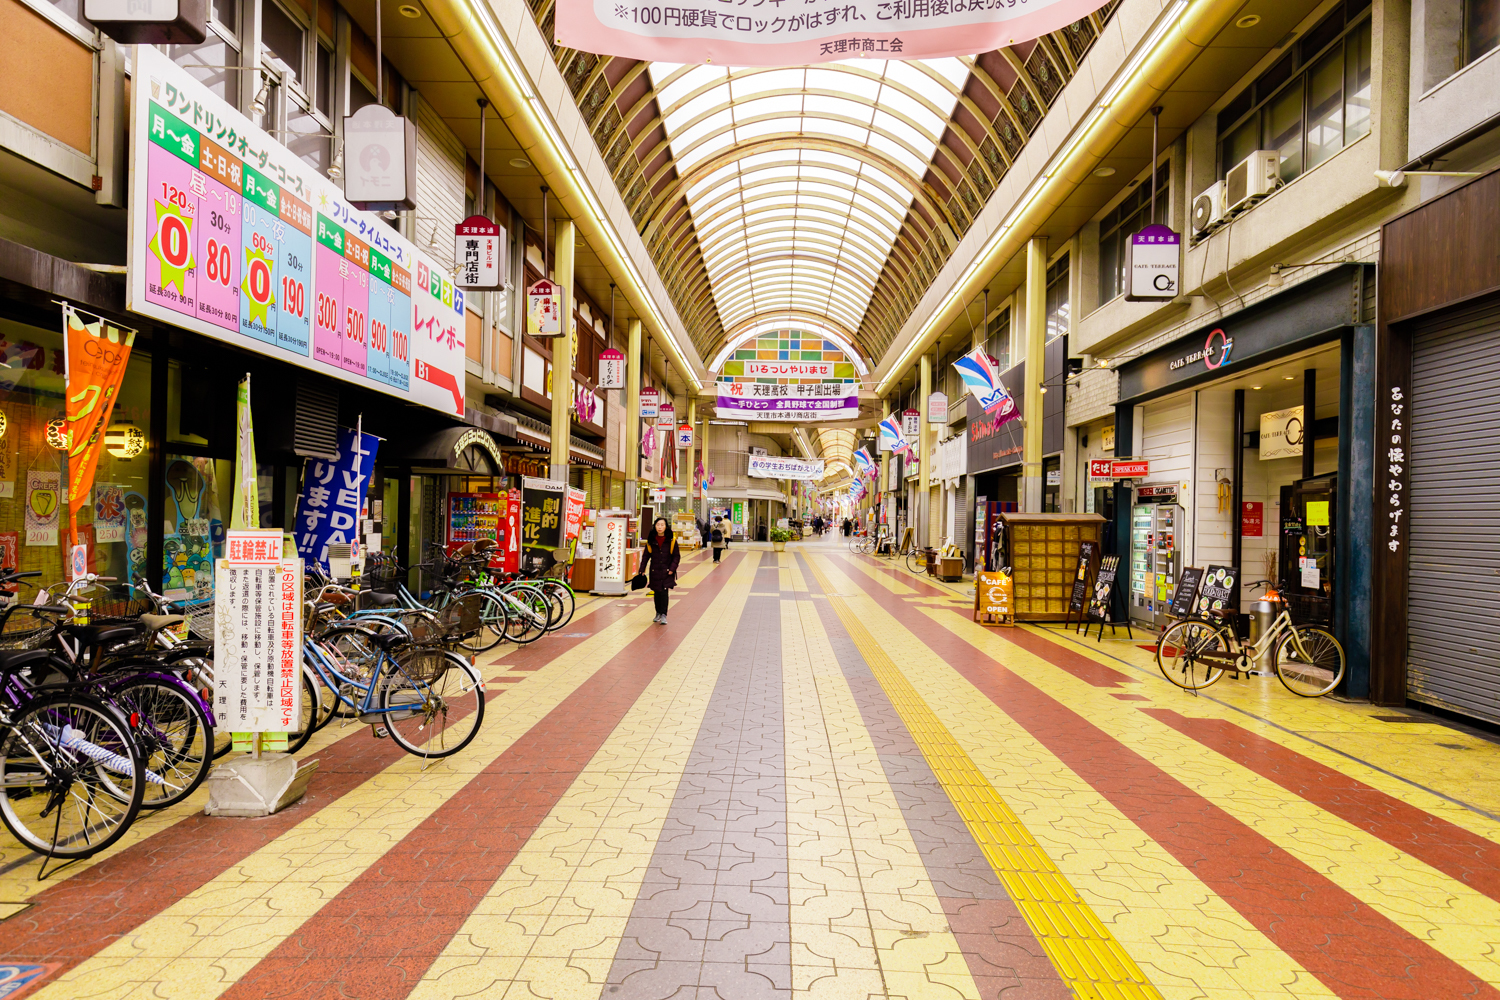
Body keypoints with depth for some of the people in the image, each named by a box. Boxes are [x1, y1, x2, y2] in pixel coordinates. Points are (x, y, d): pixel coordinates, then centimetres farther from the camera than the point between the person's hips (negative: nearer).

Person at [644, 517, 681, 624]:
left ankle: (663, 615, -5)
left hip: (666, 571, -2)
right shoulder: (650, 540, 1)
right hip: (654, 571, 2)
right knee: (656, 593, 10)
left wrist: (672, 569, -9)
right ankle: (658, 613, 26)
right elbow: (646, 556, 7)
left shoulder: (672, 541, -4)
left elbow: (676, 556, 1)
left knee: (664, 592, -9)